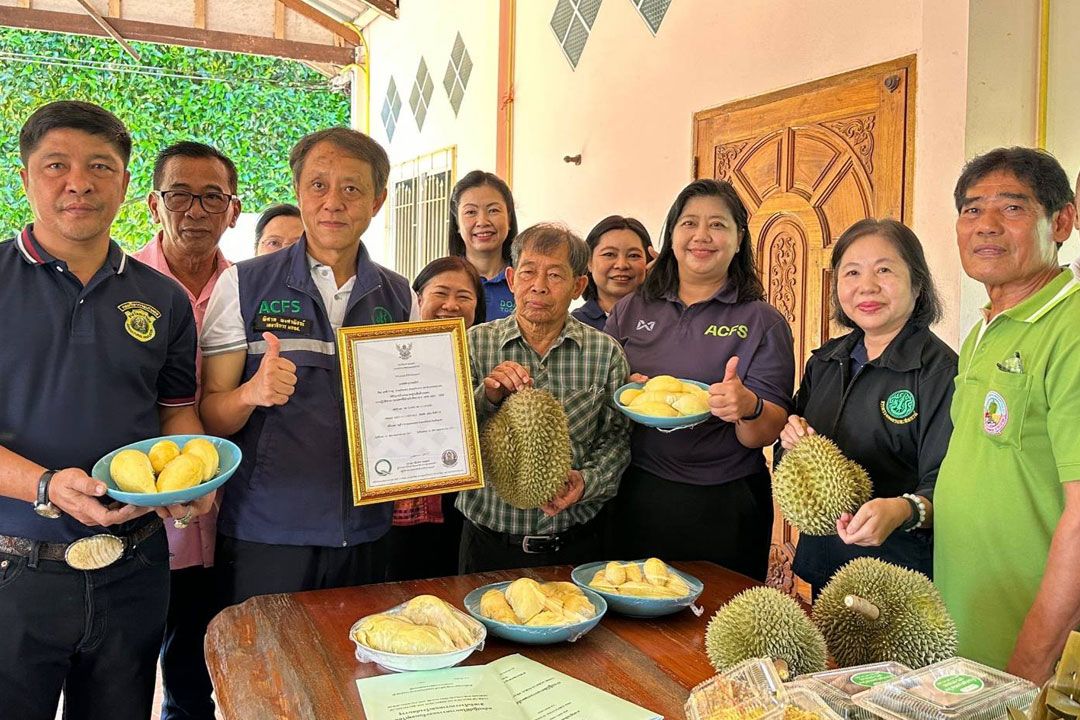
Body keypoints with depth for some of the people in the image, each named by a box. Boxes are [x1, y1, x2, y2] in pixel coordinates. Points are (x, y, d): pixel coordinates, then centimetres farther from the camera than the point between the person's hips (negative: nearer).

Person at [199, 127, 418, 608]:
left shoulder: (400, 297, 5)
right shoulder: (243, 284, -3)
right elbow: (210, 416, -4)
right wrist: (251, 393, -24)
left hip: (365, 535, 3)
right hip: (263, 535, -2)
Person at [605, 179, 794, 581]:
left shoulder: (762, 322, -1)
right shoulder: (630, 311, 6)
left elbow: (767, 434, -5)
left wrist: (749, 408, -27)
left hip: (724, 507, -2)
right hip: (637, 499, 2)